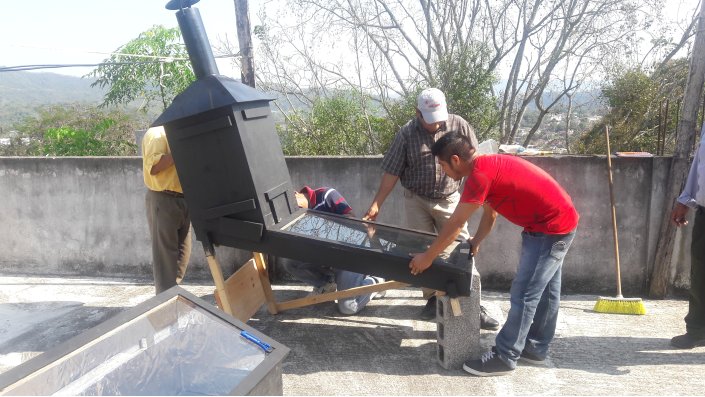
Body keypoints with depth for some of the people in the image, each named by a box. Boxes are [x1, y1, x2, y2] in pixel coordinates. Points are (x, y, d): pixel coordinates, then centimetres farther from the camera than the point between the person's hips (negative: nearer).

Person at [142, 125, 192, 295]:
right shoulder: (157, 133, -8)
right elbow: (152, 166, -20)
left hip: (183, 199, 8)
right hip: (163, 200, -8)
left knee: (182, 252, 11)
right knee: (165, 253, -3)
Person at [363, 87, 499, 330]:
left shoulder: (458, 125, -8)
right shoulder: (407, 134, -9)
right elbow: (392, 172, -5)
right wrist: (376, 205, -7)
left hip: (449, 200, 0)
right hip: (417, 201, 0)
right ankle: (432, 298, 23)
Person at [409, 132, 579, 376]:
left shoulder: (480, 174, -22)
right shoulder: (488, 165, 8)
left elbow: (455, 224, -19)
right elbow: (489, 214, 17)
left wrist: (427, 258, -11)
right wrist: (475, 243, 10)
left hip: (551, 229, -10)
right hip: (557, 222, 10)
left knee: (524, 294, -4)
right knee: (544, 290, 18)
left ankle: (504, 358, 5)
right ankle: (535, 347, 31)